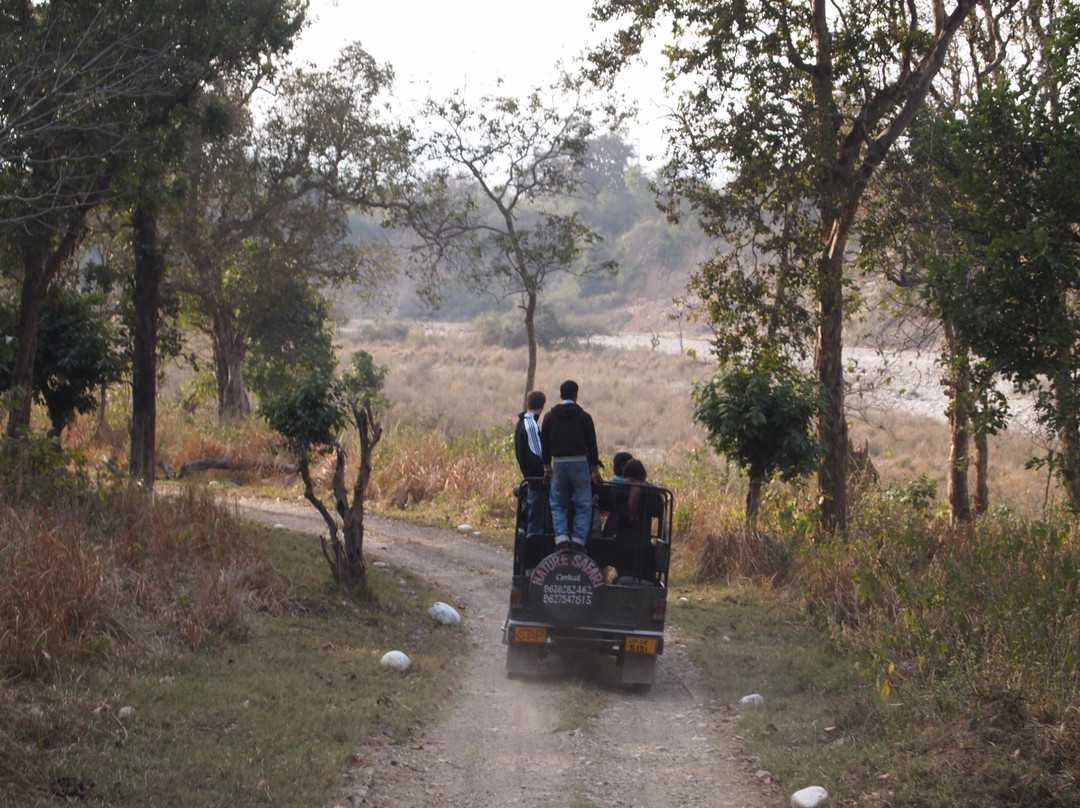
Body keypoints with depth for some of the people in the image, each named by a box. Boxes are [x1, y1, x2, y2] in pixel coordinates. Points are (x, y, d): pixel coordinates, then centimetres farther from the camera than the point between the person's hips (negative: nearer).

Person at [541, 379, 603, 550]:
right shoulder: (584, 417, 0)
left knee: (557, 504, 10)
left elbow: (545, 444, 9)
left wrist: (547, 468, 17)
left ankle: (561, 536, -6)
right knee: (584, 504, 4)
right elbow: (592, 444, 3)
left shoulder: (550, 416, 6)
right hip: (580, 463, -2)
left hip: (559, 464, 2)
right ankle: (579, 537, -6)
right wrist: (595, 468, 11)